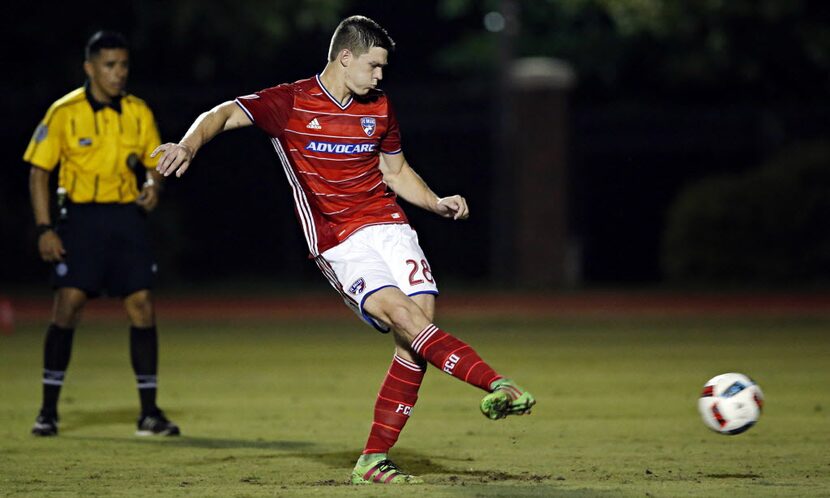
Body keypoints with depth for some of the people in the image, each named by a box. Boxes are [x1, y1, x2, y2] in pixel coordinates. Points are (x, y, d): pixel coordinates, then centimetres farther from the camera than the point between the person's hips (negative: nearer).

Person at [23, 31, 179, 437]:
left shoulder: (139, 113, 6)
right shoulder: (65, 112, -4)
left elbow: (154, 164, 15)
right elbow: (39, 171, -2)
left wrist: (152, 186, -9)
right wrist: (44, 228, -9)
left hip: (127, 217, 3)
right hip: (80, 216, -3)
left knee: (142, 306, -4)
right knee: (68, 304, -10)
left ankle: (149, 413, 3)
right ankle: (48, 411, 1)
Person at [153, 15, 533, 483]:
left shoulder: (379, 107, 14)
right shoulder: (291, 102, -2)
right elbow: (224, 115, -10)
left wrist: (438, 203, 10)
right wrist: (189, 145, -30)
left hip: (387, 225, 5)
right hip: (338, 245, -5)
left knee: (423, 317, -12)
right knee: (403, 316, -25)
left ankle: (374, 460, -6)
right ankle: (497, 385, -37)